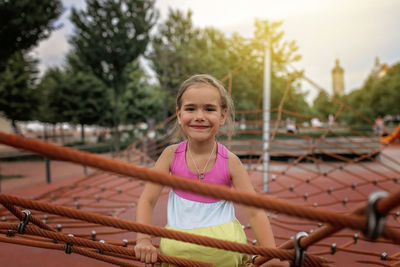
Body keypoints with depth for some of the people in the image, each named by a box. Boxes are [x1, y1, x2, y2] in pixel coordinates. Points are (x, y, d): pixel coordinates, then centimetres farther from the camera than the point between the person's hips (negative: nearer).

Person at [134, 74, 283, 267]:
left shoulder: (230, 162, -8)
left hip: (223, 248, -1)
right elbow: (147, 200, -2)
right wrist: (144, 240, -15)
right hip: (178, 247, 1)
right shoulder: (171, 155, -5)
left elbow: (254, 211, -8)